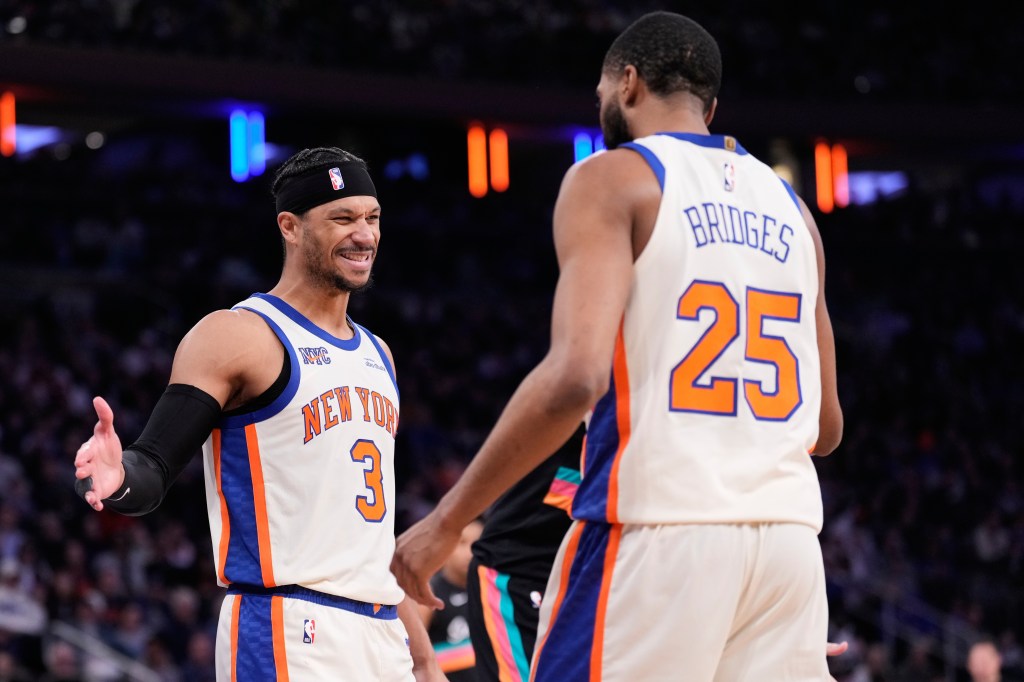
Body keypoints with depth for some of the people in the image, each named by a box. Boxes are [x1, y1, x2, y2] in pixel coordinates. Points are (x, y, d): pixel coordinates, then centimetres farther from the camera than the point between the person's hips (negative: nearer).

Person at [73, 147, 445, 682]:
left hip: (383, 637, 8)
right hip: (289, 634, -8)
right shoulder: (235, 336, -5)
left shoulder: (375, 355, 19)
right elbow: (155, 467, -13)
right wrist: (118, 479, -37)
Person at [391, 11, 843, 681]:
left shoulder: (612, 179, -1)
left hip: (657, 530, -6)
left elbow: (574, 377, -16)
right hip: (788, 535, 6)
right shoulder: (789, 206, 18)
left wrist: (447, 520, -10)